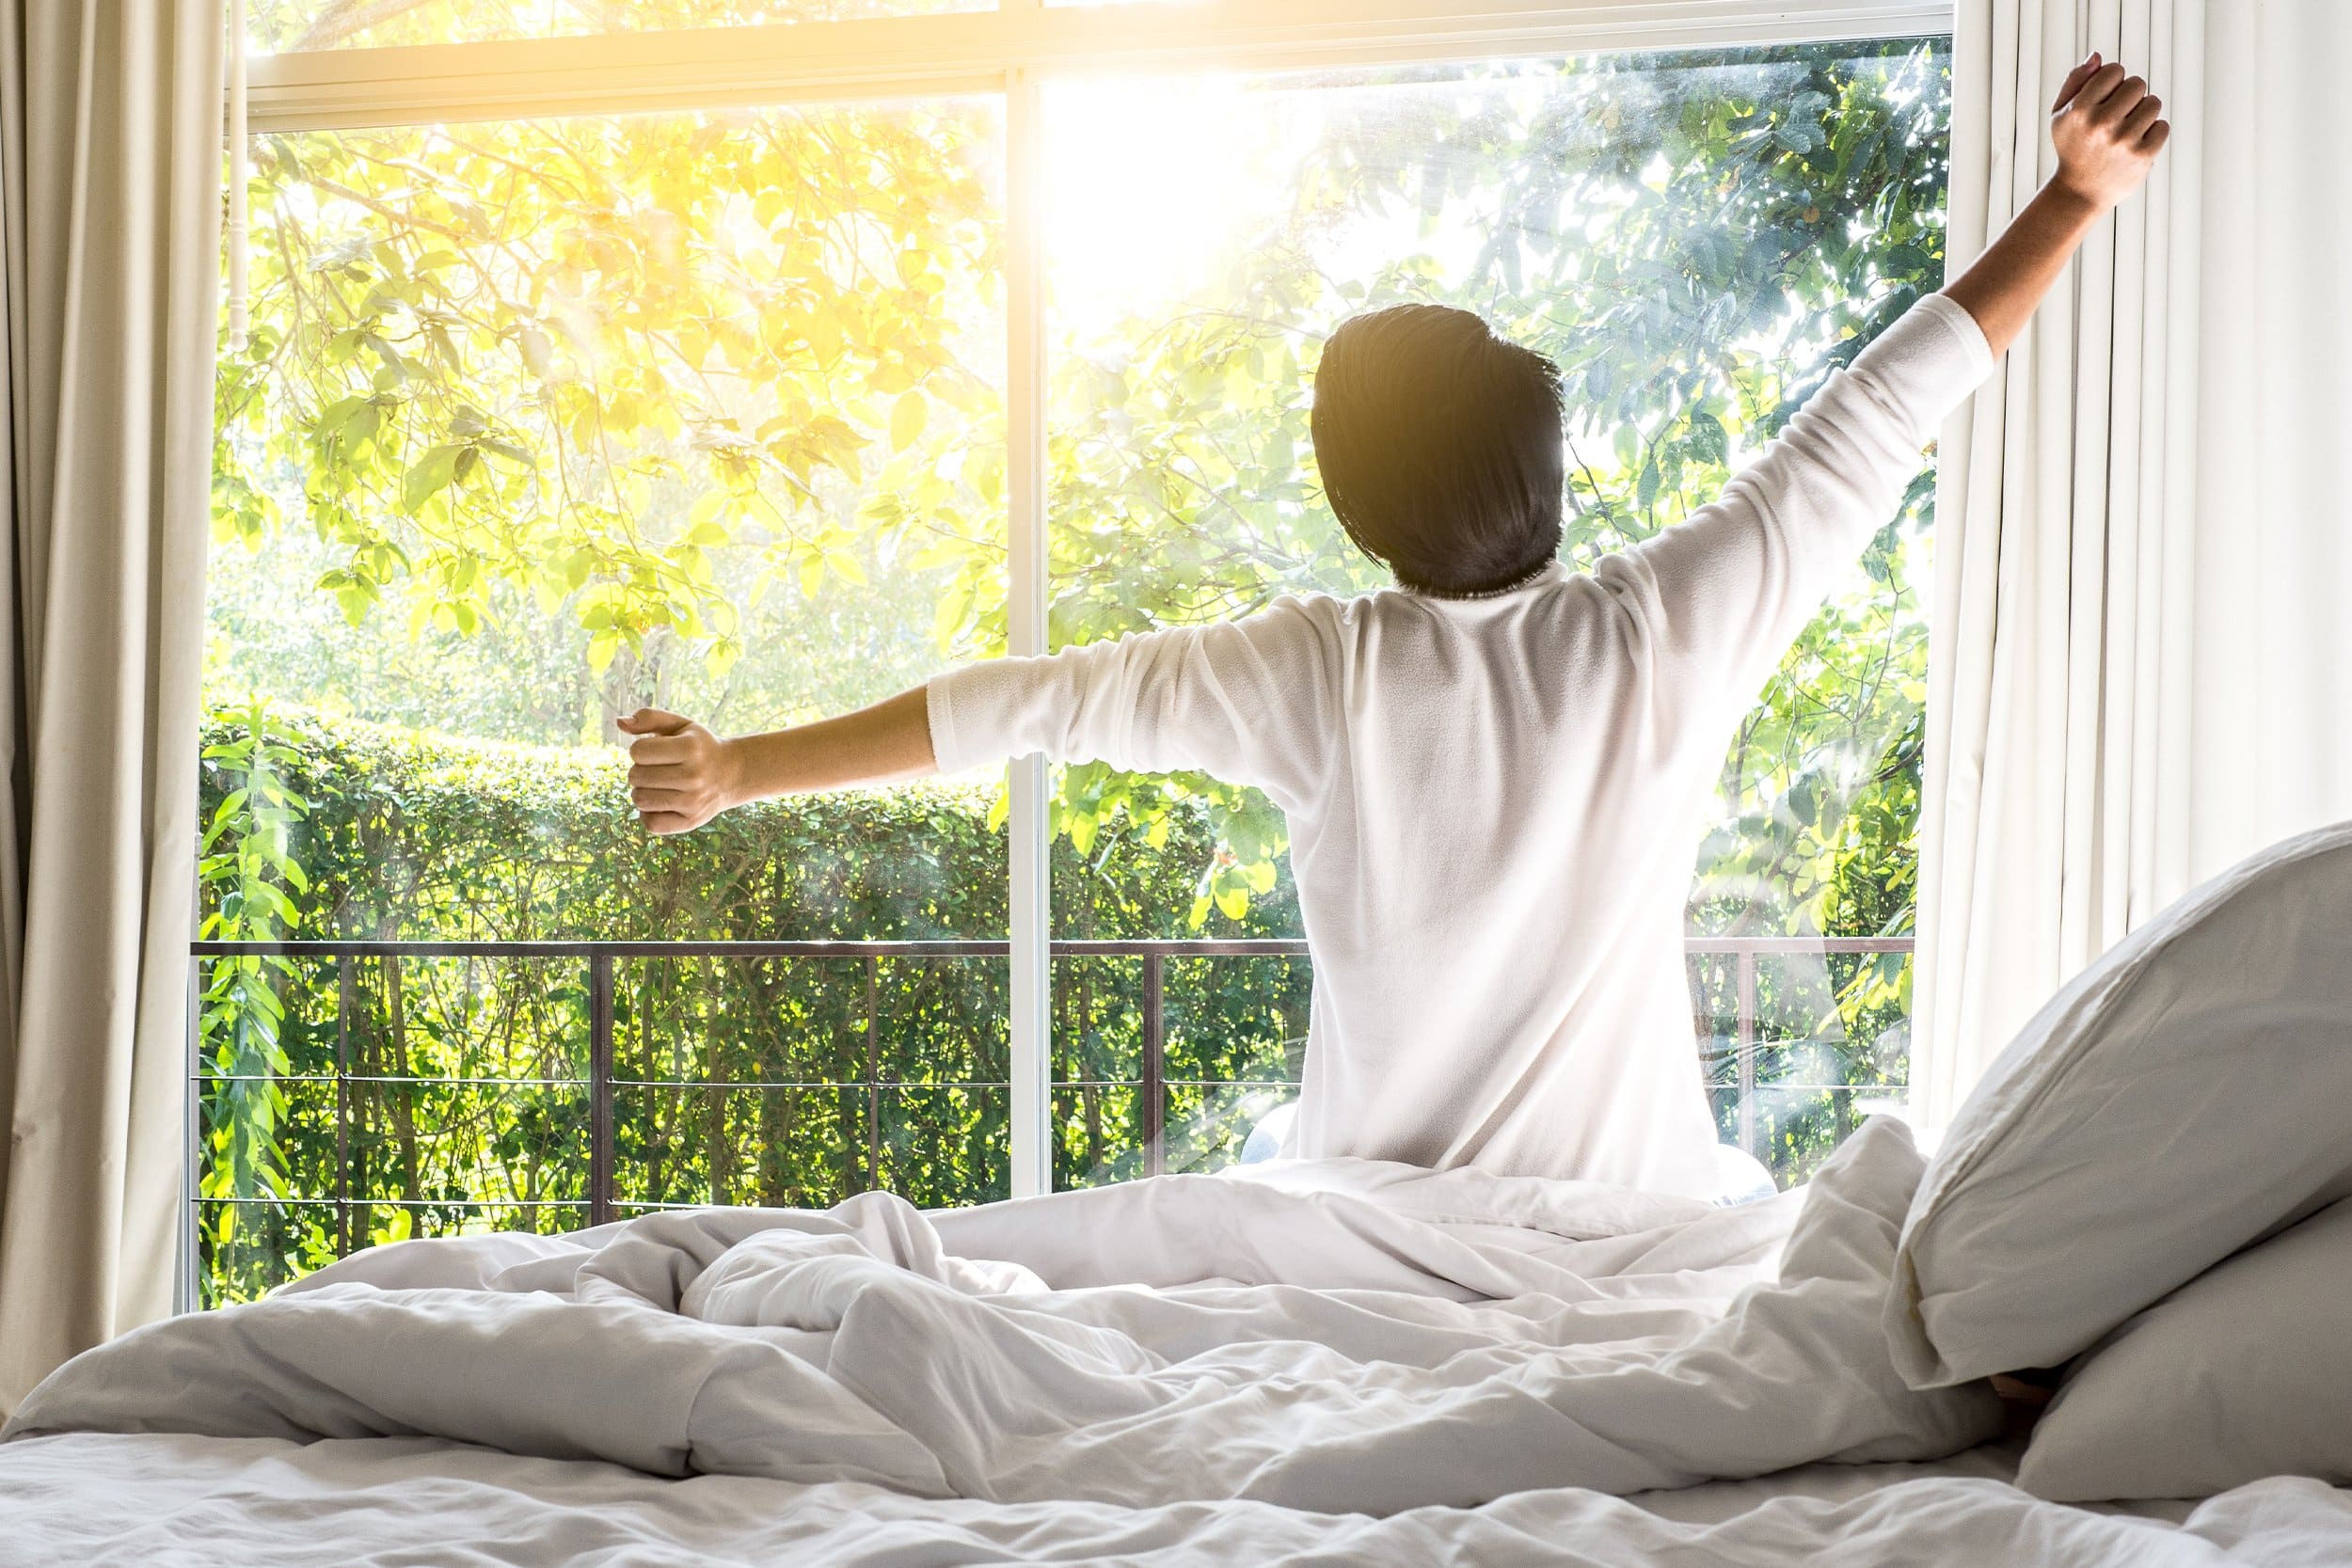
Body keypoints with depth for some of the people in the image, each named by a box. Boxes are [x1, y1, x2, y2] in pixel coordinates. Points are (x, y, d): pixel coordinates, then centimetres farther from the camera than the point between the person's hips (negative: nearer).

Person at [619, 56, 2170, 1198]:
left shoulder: (1320, 676, -13)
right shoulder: (1661, 638, -15)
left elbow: (1032, 703, -8)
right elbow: (1870, 427, -10)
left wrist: (739, 770, 0)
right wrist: (2075, 199, -3)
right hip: (1633, 1232, -1)